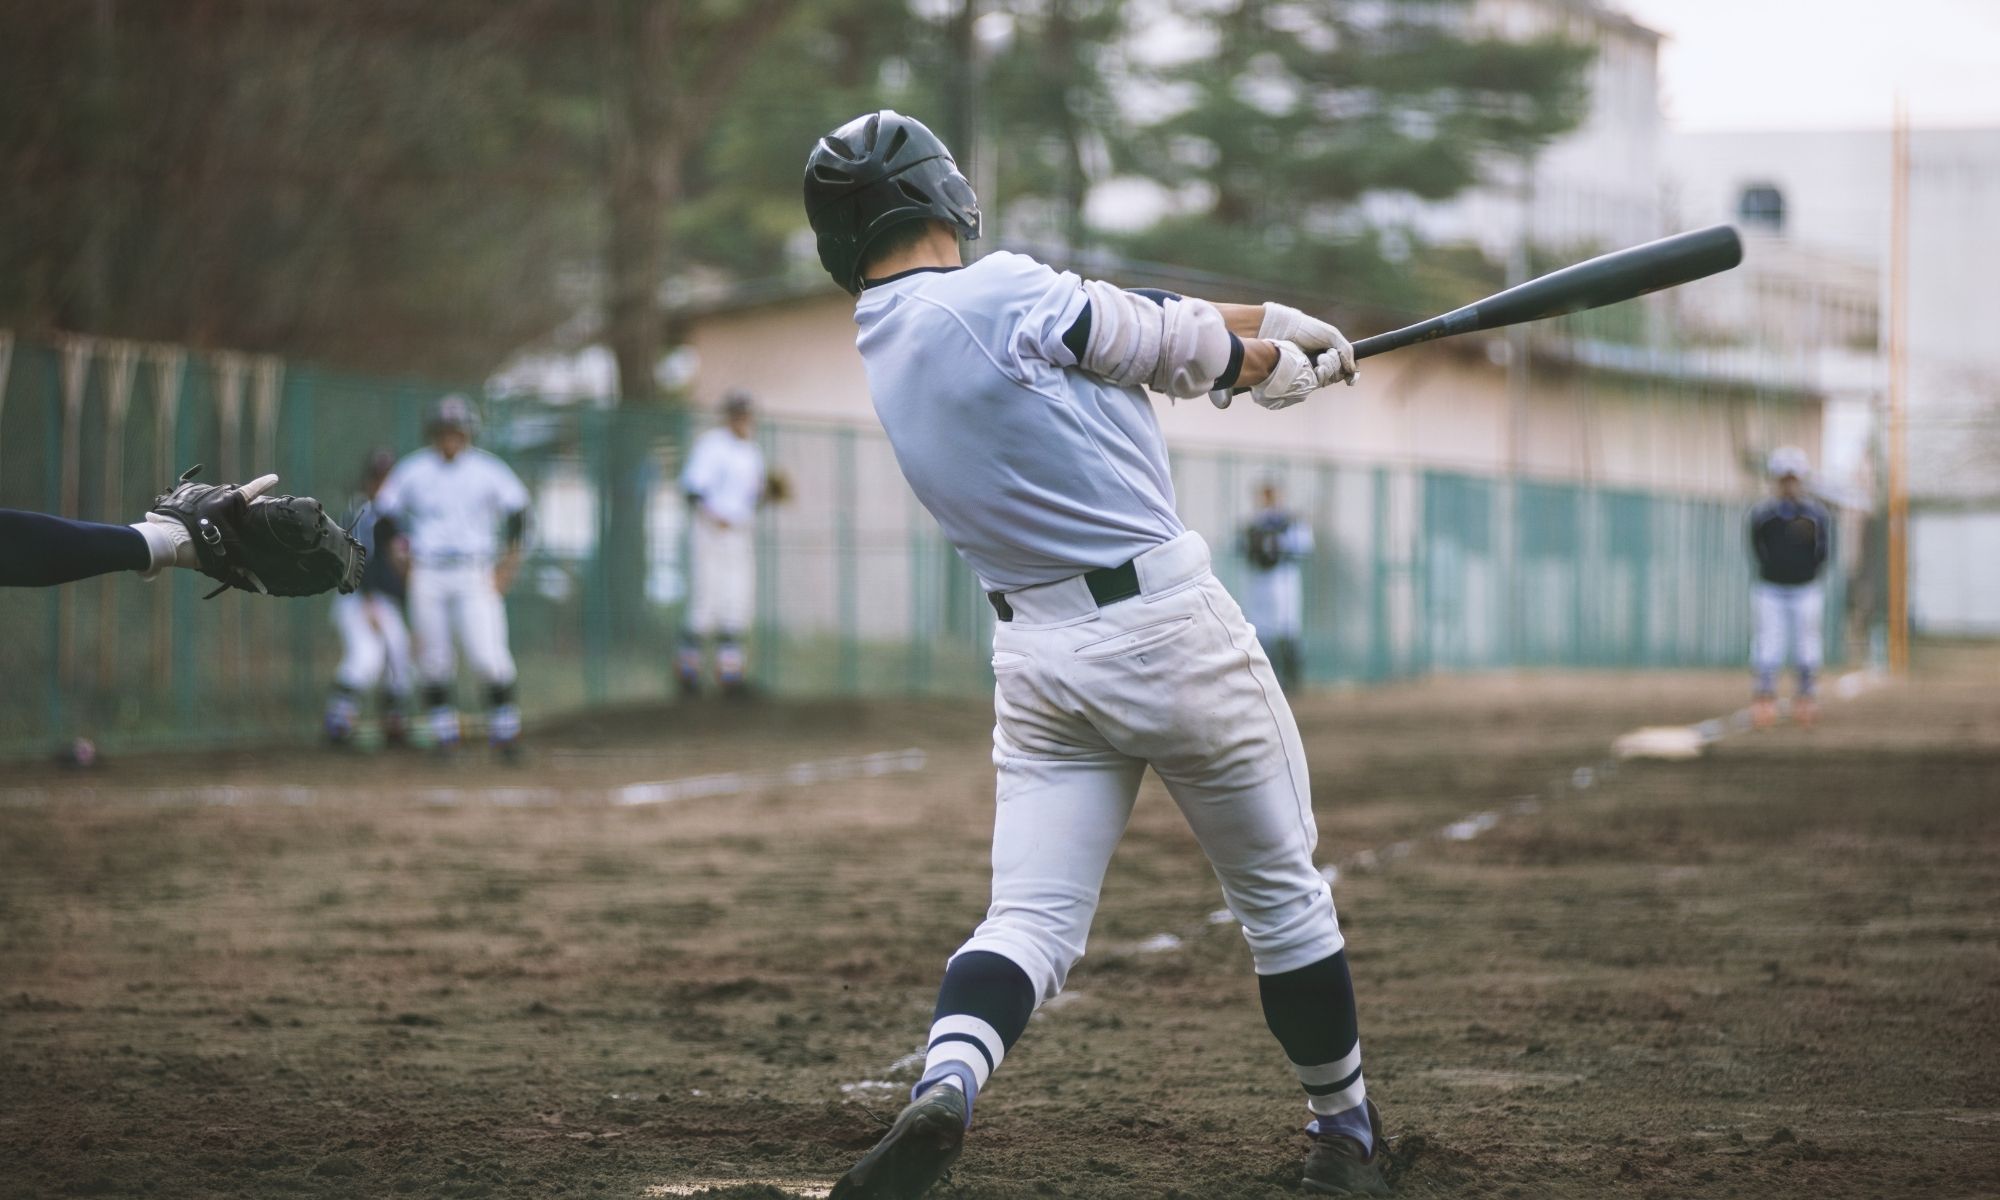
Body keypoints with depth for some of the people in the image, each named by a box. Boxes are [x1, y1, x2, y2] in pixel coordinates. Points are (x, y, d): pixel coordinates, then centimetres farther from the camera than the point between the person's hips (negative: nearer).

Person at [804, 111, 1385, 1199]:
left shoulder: (884, 351, 9)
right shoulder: (998, 296, -15)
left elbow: (1112, 321, 14)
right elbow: (1174, 346, -3)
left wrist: (1277, 324, 22)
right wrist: (1283, 362, 19)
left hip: (1036, 663, 6)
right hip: (1169, 629, -6)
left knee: (1033, 919, 1)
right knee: (1281, 893, 13)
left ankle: (943, 1089, -27)